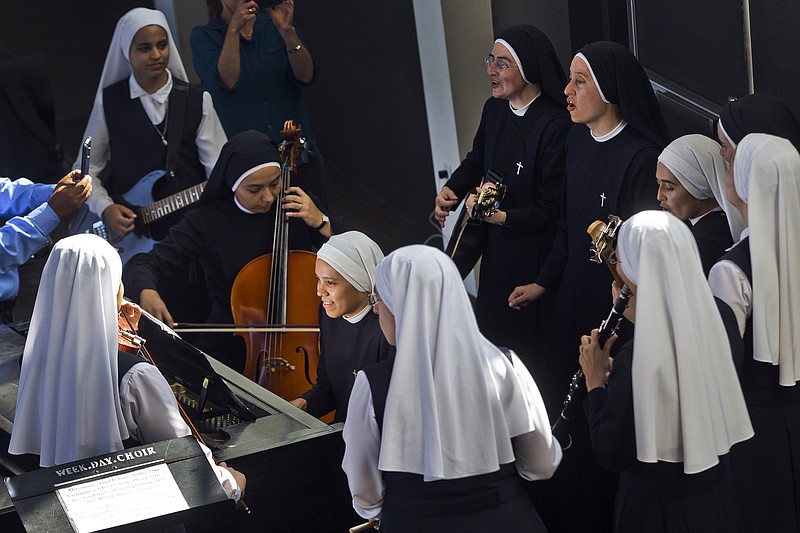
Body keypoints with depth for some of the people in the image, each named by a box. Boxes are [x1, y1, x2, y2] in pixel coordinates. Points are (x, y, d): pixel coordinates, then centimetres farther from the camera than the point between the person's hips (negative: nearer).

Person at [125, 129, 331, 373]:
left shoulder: (300, 207, -1)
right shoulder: (207, 222, -5)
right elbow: (143, 266, -8)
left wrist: (321, 223, -15)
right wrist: (147, 292, -31)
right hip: (229, 347, 0)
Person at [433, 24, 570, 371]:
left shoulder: (555, 127, -23)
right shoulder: (494, 110, 0)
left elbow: (552, 210, -22)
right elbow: (477, 161, 20)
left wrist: (502, 217, -35)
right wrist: (450, 190, 2)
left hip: (535, 256, -8)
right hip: (497, 251, 8)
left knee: (528, 344, 2)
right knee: (492, 331, 19)